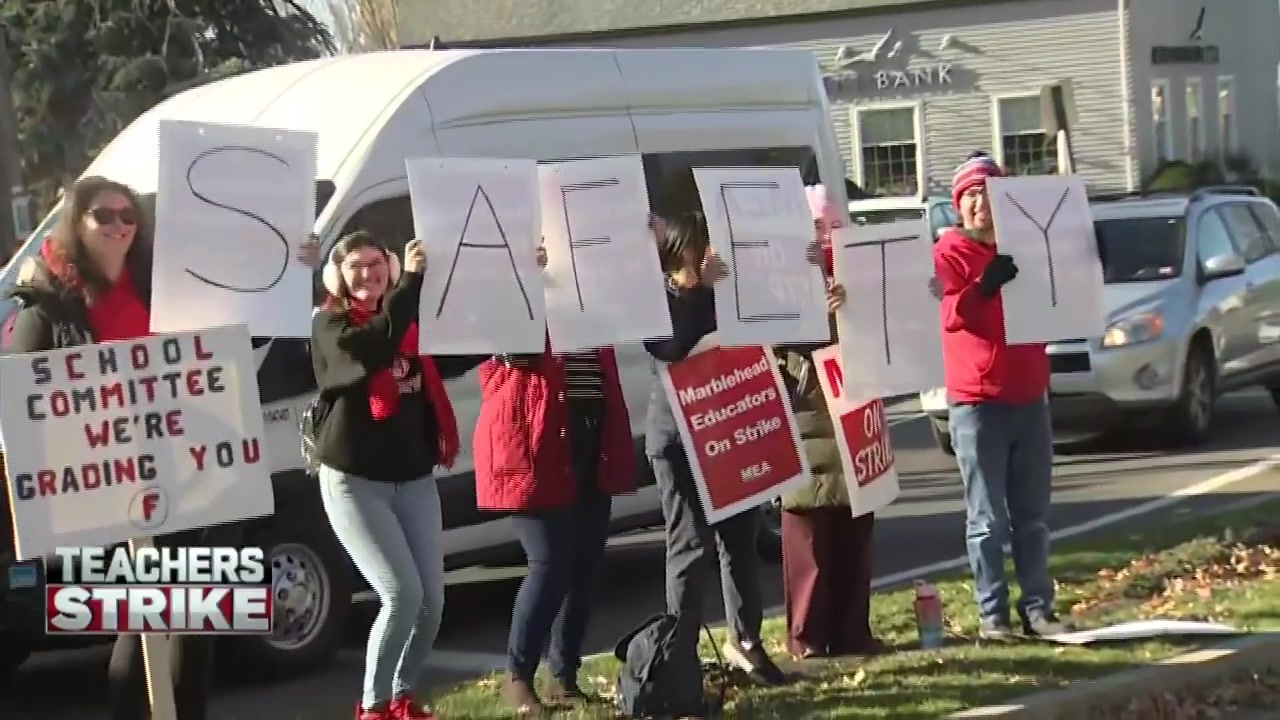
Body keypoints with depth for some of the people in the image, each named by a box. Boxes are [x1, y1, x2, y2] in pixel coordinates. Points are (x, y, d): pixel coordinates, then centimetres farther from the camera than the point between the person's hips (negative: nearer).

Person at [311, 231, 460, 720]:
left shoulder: (411, 320, 11)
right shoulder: (329, 325, -6)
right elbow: (368, 352, -28)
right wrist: (412, 280, -29)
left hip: (414, 478, 5)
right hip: (354, 480, -5)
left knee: (432, 600, 3)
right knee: (402, 595, -15)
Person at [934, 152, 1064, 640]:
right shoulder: (949, 253, -2)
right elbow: (954, 314, -16)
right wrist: (986, 283, -33)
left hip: (1029, 397, 5)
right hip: (976, 403, -5)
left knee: (1032, 516, 7)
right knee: (987, 519, -4)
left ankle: (1038, 608, 10)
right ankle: (992, 613, -1)